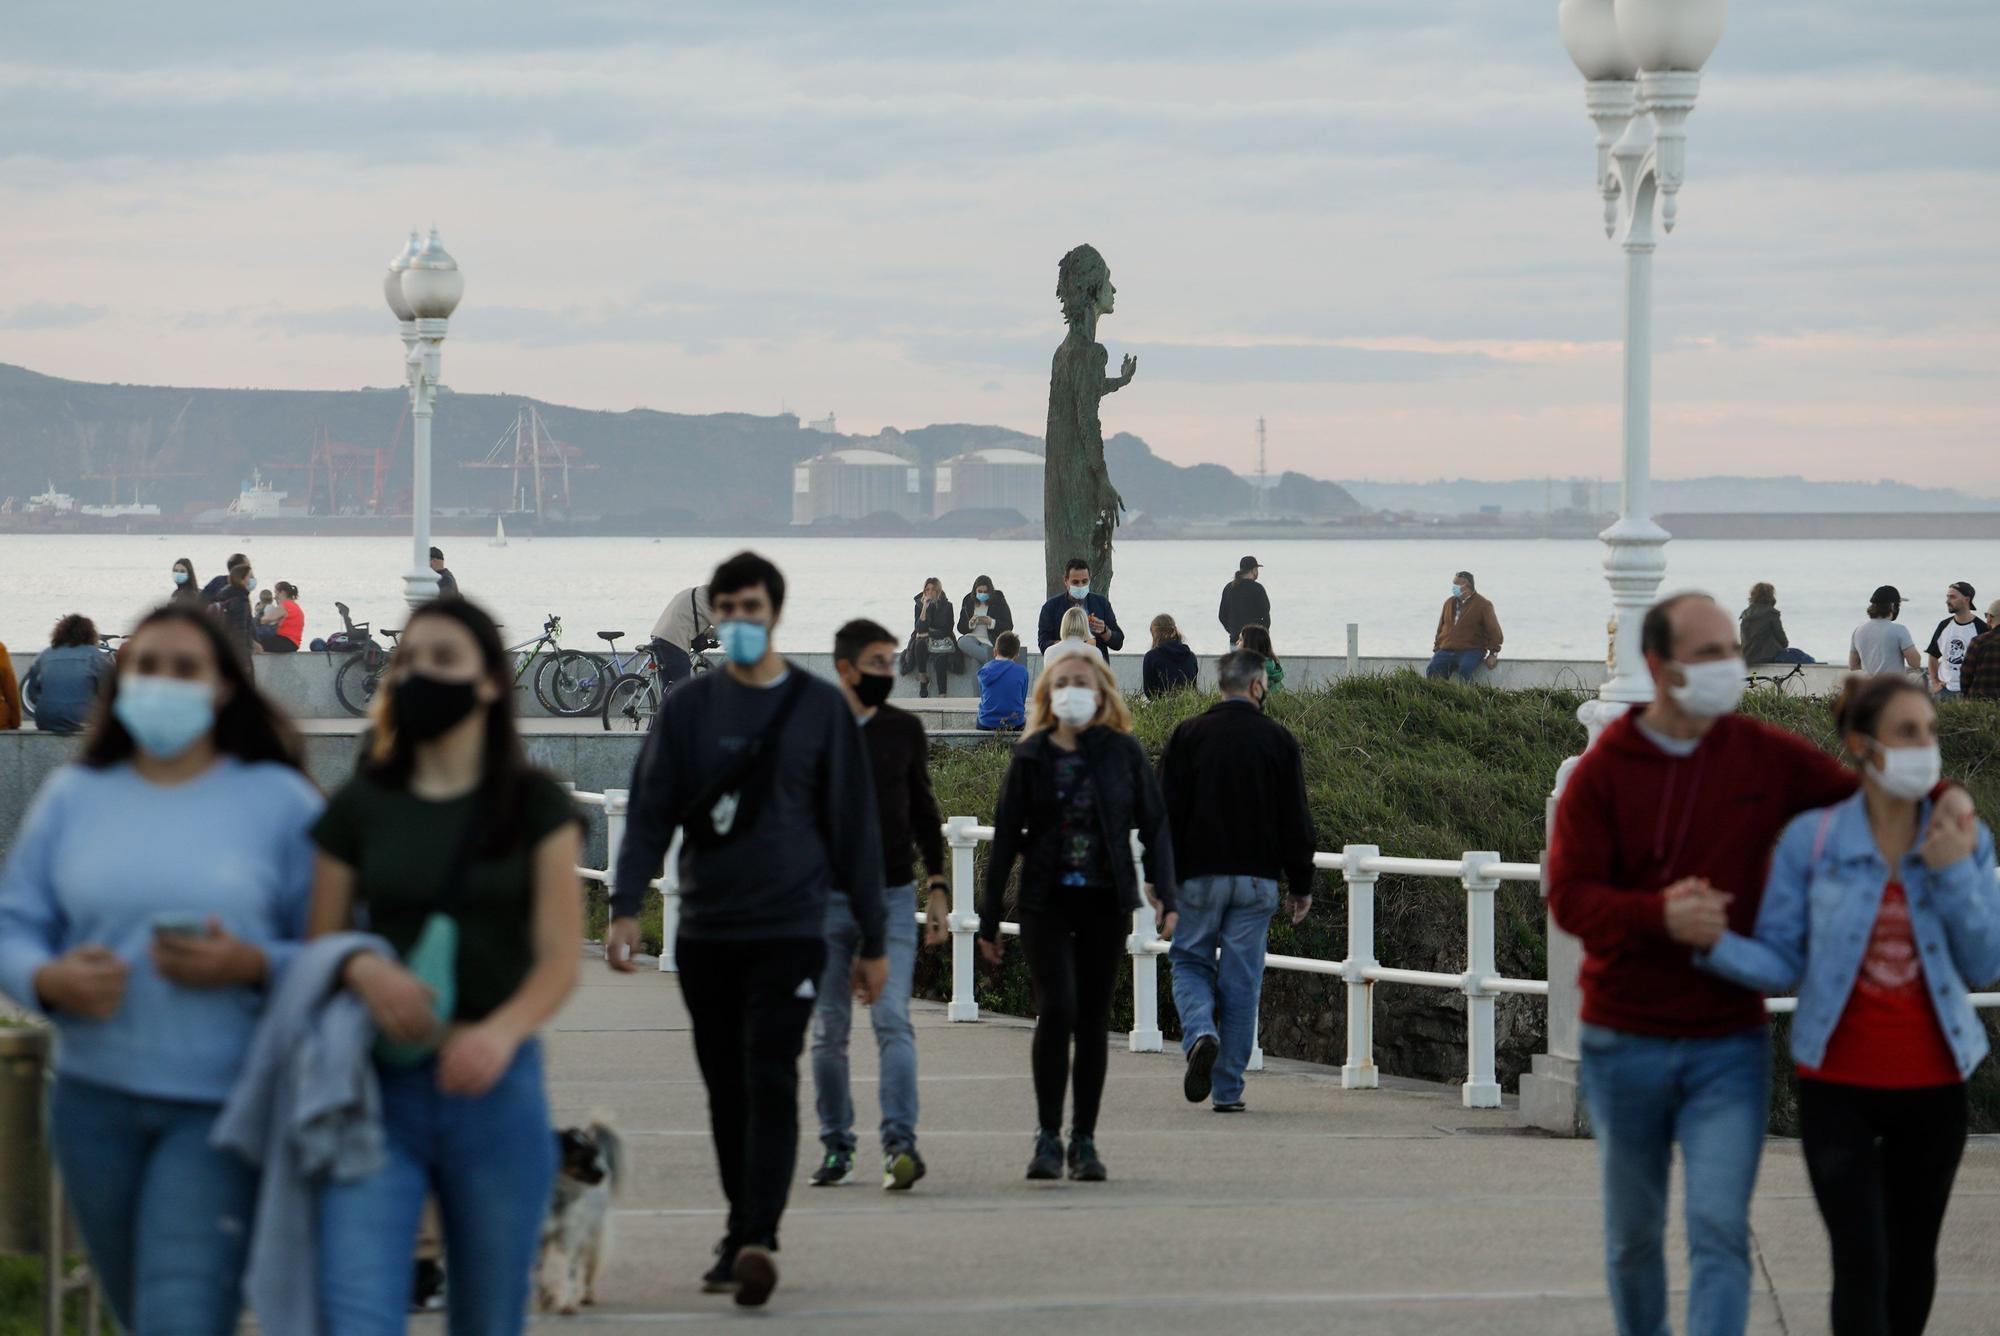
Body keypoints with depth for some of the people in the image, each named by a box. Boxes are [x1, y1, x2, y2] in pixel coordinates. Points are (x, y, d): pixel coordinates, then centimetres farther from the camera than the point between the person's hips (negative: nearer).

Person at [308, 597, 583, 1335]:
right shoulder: (360, 806, 8)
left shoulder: (536, 805, 5)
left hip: (495, 1088, 0)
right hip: (378, 1088, 0)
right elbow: (318, 946, 12)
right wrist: (361, 968, -13)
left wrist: (502, 1030, -23)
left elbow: (560, 956, -2)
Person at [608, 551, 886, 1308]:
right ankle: (742, 1234, 16)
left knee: (771, 1082, -14)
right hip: (705, 933, 3)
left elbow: (853, 827, 6)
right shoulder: (687, 710, 8)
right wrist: (626, 906, -12)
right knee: (727, 1093, 7)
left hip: (788, 931, -3)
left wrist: (872, 940, 5)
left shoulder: (820, 708, 4)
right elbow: (651, 813, 3)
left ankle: (757, 1240, -21)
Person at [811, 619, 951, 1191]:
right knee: (829, 1032, 5)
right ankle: (837, 1148, 15)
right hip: (825, 901, 0)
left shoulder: (905, 730, 7)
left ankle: (900, 1143, -20)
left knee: (893, 1022, -13)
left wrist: (937, 888, 11)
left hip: (892, 897, 0)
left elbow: (924, 812, 16)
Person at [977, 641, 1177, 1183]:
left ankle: (1084, 1140, 12)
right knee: (1056, 1008, -15)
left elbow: (1154, 824, 5)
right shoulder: (1032, 756, 3)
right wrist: (989, 918, 7)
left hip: (1106, 901, 1)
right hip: (1046, 901, -1)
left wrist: (1162, 891, -8)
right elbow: (1006, 838, 7)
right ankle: (1048, 1135, -6)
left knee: (1093, 1019, 4)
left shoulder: (1123, 752, 3)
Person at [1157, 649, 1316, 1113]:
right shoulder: (1278, 740, 0)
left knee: (1190, 961, 13)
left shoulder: (1188, 736, -1)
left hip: (1199, 876, -1)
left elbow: (1166, 814, -3)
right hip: (1257, 879, 1)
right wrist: (1301, 885, 10)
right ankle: (1228, 1089, 5)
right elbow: (1297, 822, 2)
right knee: (1242, 979, 5)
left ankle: (1200, 1032, -17)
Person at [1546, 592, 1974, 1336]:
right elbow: (1568, 896, -10)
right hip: (1625, 1044, 0)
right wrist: (1657, 915, -29)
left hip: (1728, 1044, 0)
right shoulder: (1602, 773, -3)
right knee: (1633, 1236, 13)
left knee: (1720, 1232, -11)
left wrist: (1941, 800, -10)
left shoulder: (1766, 758, 2)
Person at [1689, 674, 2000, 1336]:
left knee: (1912, 1257, 12)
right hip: (1839, 1083, -3)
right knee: (1861, 1263, -10)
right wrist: (1717, 944, -25)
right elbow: (1780, 964, -6)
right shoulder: (1811, 840, -7)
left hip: (1930, 1083, 3)